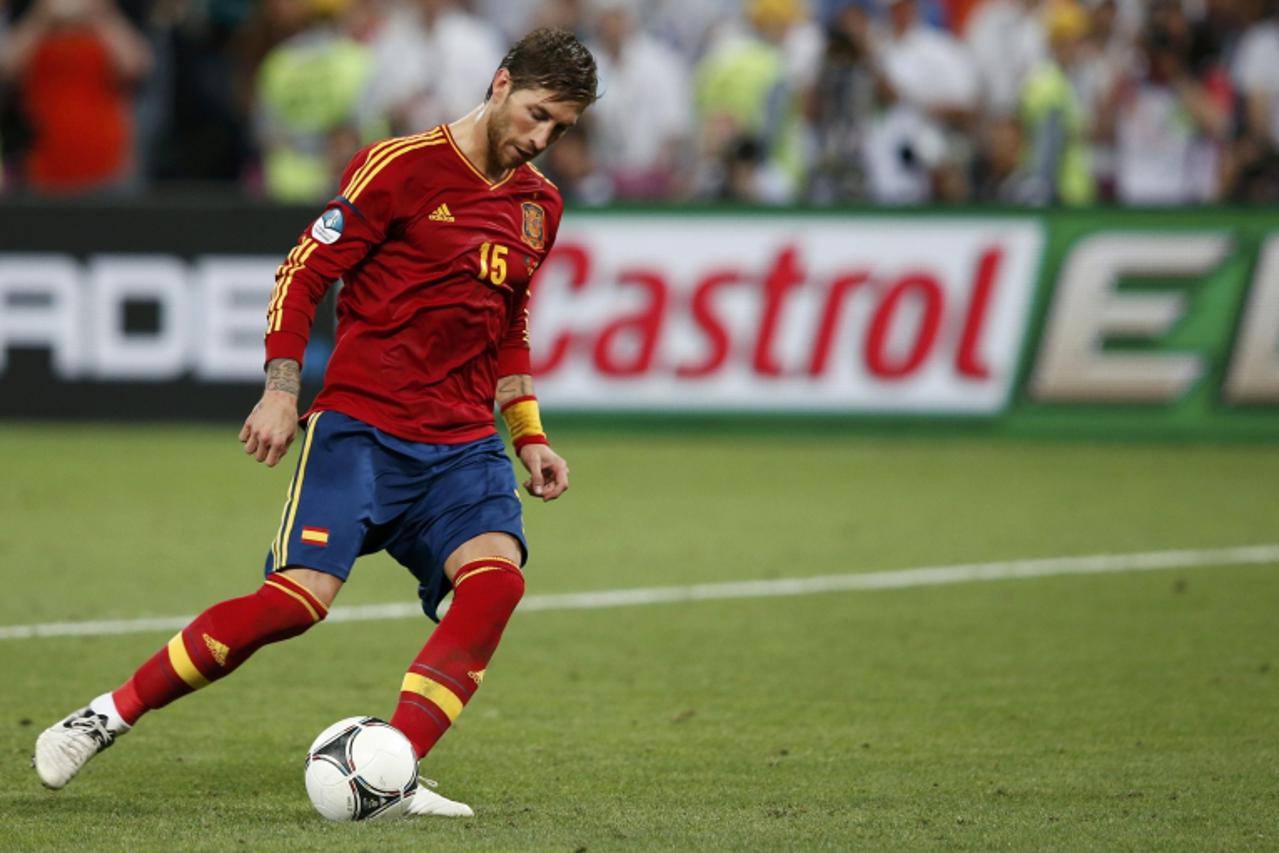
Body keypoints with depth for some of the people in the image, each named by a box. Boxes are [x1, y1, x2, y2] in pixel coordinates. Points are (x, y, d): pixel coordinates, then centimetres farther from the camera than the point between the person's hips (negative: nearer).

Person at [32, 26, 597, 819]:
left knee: (496, 576, -23)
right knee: (301, 596, -19)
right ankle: (108, 716, -2)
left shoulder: (540, 204, 14)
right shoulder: (401, 166, -6)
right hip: (362, 423, -6)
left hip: (465, 443, 6)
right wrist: (281, 391, -14)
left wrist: (529, 435, 18)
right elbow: (302, 274, -5)